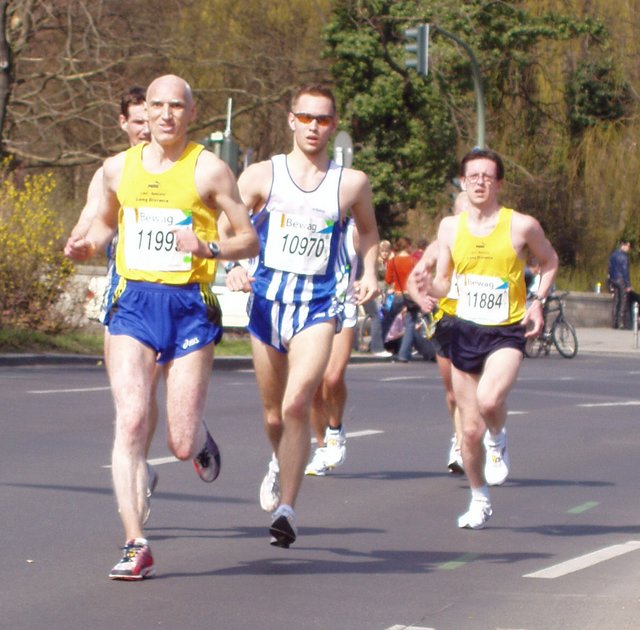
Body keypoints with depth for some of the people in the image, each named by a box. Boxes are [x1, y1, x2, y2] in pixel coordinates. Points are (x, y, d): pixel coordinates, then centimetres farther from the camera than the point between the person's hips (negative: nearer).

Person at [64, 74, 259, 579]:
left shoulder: (209, 169, -2)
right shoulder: (118, 168, 8)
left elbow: (249, 240, 0)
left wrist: (207, 248, -19)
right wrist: (88, 245, 4)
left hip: (189, 305, -2)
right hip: (134, 304, 2)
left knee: (182, 445, -2)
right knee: (130, 422, -14)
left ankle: (200, 438, 38)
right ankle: (136, 545, -11)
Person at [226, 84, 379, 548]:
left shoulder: (352, 183, 4)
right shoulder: (261, 175, 2)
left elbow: (368, 230, 24)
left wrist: (369, 272, 9)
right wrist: (233, 268, -17)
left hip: (319, 305, -2)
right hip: (267, 299, 2)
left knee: (297, 404, -21)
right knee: (274, 411, 14)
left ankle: (286, 509, -23)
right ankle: (281, 464, 48)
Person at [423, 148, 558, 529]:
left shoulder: (522, 226, -6)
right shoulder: (451, 227, 4)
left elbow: (550, 262, 11)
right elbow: (442, 284, 10)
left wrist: (538, 302, -2)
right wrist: (426, 289, -12)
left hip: (507, 331, -3)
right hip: (465, 330, 3)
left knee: (489, 399, -31)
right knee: (471, 429, 6)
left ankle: (498, 439, 4)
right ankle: (480, 499, 27)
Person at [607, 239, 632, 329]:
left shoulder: (613, 255, 12)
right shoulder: (623, 256, -13)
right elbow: (625, 271, -15)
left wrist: (610, 284, 19)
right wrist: (628, 285, -13)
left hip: (614, 280, 8)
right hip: (622, 281, -8)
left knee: (616, 302, 11)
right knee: (624, 302, -4)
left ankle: (614, 323, 11)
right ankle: (623, 323, -6)